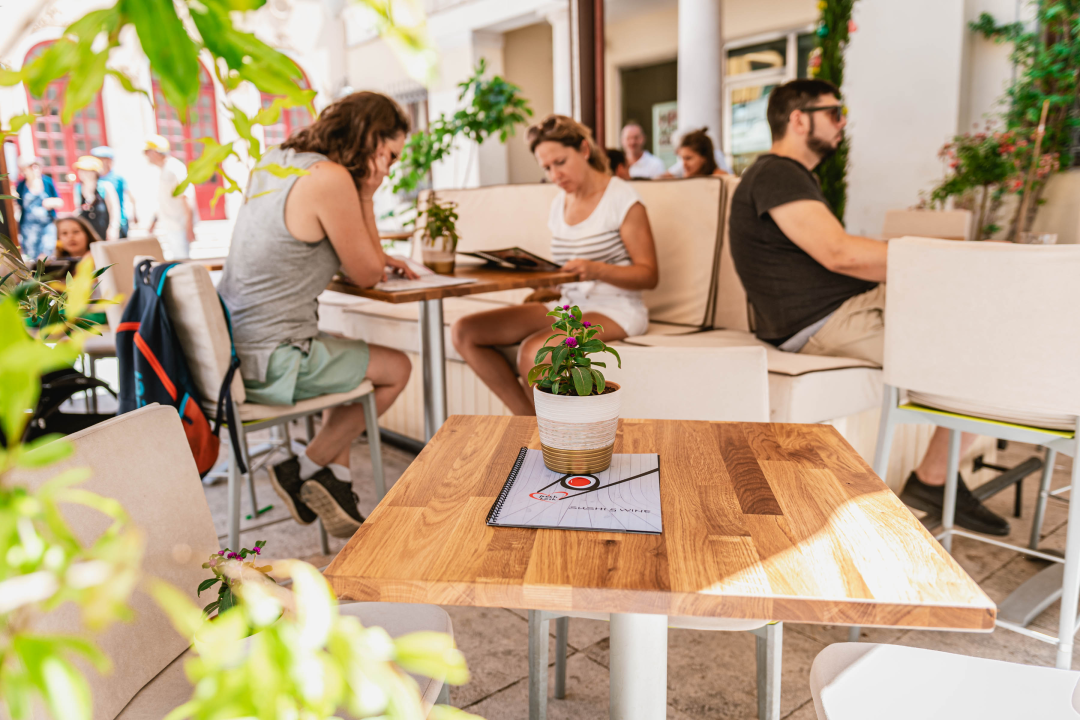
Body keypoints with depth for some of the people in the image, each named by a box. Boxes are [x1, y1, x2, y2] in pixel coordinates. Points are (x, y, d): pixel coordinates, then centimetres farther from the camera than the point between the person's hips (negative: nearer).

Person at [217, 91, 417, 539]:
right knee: (396, 369, 9)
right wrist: (366, 196, -4)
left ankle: (335, 484, 21)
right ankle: (304, 471, 16)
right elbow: (366, 276, -8)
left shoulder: (276, 161, 11)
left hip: (231, 349, 9)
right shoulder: (331, 179, -18)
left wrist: (376, 259, 12)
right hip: (270, 363, -9)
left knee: (351, 363, 28)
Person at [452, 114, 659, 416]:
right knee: (464, 332, -8)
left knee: (533, 351, -35)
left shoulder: (621, 197, -7)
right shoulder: (559, 204, 13)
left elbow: (648, 275, -10)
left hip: (614, 309, -7)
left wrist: (596, 270, -26)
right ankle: (529, 421, -6)